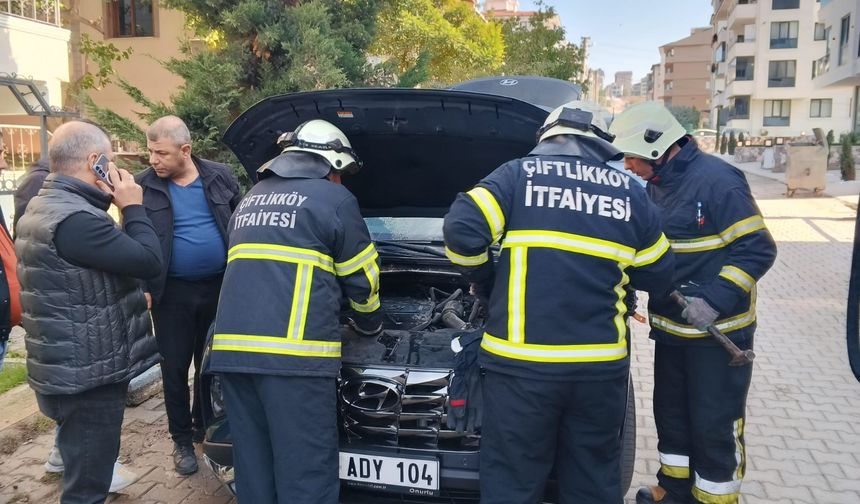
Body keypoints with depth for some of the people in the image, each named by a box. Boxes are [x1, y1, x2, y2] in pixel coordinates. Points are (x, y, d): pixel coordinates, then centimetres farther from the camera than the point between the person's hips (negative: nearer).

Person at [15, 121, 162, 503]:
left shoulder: (42, 206, 12)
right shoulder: (76, 219, -24)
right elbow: (148, 261, -23)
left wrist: (118, 208, 6)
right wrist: (133, 207, -12)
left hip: (68, 367, 11)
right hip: (87, 374, -11)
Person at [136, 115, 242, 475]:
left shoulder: (220, 176, -1)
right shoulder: (144, 186, -4)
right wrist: (141, 288, -4)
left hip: (219, 287, 2)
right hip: (171, 293, -1)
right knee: (175, 368, 7)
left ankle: (203, 425, 37)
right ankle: (182, 440, 24)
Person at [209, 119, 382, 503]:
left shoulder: (250, 200, 25)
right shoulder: (334, 200, 4)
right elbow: (362, 279, 10)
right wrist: (369, 324, 30)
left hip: (233, 349, 7)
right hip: (292, 352, -7)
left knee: (253, 465, 15)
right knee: (305, 470, 2)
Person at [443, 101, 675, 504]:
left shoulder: (520, 173, 1)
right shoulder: (630, 192, 11)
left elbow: (462, 231, -10)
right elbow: (658, 276, 16)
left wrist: (486, 283, 8)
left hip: (522, 363, -3)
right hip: (602, 364, 4)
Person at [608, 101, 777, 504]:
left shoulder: (717, 180, -19)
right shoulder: (656, 186, 7)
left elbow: (757, 249, -20)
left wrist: (715, 300, -29)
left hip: (718, 333, -8)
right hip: (671, 328, 8)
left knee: (714, 424, 4)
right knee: (671, 412, 20)